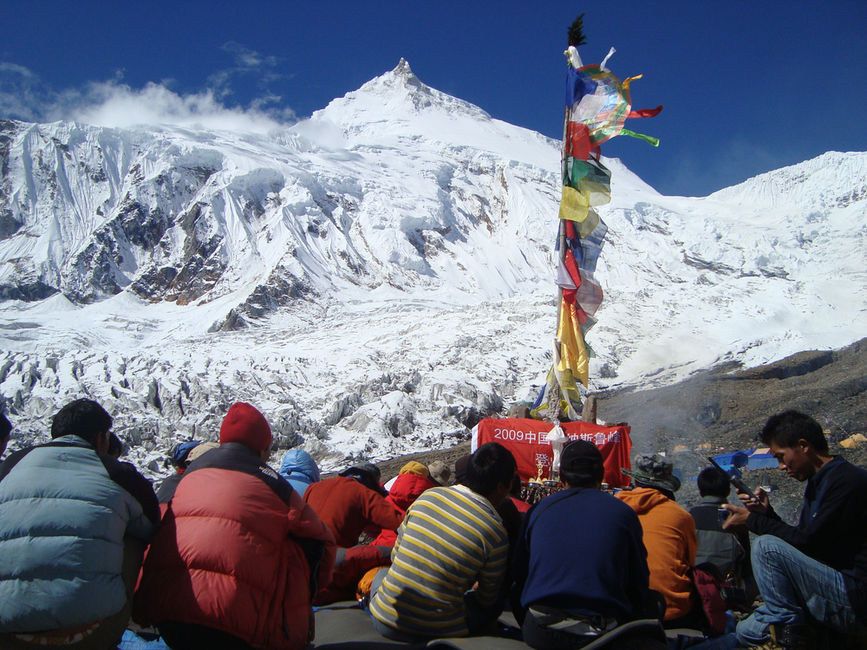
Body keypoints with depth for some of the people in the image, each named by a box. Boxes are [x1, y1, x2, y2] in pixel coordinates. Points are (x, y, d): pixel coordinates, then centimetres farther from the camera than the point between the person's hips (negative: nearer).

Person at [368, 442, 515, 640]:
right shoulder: (495, 531, -11)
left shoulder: (428, 496, -1)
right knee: (495, 604, 21)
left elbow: (395, 555, 9)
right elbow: (487, 599, 3)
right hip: (438, 632, -3)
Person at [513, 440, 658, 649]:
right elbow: (639, 584, 7)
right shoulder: (623, 513, 2)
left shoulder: (538, 510, 7)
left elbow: (518, 575, 12)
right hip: (603, 632, -3)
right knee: (655, 600, 20)